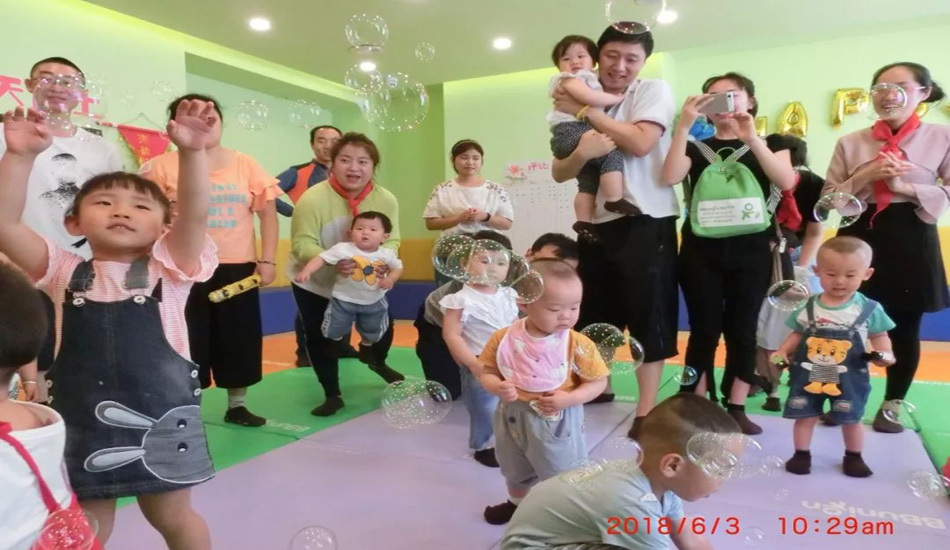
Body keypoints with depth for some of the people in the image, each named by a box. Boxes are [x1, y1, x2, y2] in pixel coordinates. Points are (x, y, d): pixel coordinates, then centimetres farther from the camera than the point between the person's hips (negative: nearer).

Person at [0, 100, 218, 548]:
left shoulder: (169, 268, -2)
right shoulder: (64, 272, 3)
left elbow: (195, 214, -18)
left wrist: (191, 151, -32)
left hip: (159, 414, -2)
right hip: (82, 420, 2)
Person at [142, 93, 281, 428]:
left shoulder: (245, 165, 5)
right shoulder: (163, 166, -1)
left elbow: (267, 213, 6)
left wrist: (268, 260, 1)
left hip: (238, 268, 3)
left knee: (240, 338, 10)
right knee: (187, 341, 4)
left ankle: (236, 405, 26)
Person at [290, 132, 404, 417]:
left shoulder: (386, 200, -18)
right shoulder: (313, 198, -29)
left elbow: (391, 240, -14)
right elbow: (303, 244, -29)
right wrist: (332, 262, -47)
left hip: (364, 281, 3)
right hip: (314, 282, -3)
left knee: (383, 325, 11)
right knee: (320, 338, 1)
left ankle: (377, 362, 47)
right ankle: (333, 395, 23)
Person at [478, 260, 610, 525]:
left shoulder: (578, 345, -21)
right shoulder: (503, 339, -15)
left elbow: (598, 382, -12)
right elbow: (487, 372, -4)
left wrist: (569, 399, -26)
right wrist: (498, 387, -25)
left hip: (557, 422, -4)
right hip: (512, 417, 4)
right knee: (515, 472, 31)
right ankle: (517, 503, 60)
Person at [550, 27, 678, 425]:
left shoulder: (654, 91, 0)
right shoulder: (583, 101, 10)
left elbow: (640, 143, -19)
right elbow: (559, 172, 4)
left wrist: (584, 111, -11)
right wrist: (582, 152, -19)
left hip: (647, 223, -4)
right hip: (597, 224, 5)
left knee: (648, 314, 0)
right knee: (594, 311, 13)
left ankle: (646, 409, 11)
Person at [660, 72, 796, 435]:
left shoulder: (770, 143, 10)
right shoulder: (696, 148, 9)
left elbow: (786, 181, -10)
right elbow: (669, 177, -12)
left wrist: (751, 137, -16)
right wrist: (684, 124, -16)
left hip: (751, 251, 0)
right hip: (701, 251, 0)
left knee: (742, 329, 5)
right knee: (704, 330, 2)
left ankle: (736, 409, 16)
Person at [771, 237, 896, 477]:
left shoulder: (870, 309, -7)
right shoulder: (808, 307, -3)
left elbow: (879, 336, 2)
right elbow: (797, 334, 6)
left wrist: (884, 354, -17)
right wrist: (783, 351, -7)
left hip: (849, 378, -1)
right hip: (808, 374, 1)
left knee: (851, 419, 13)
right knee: (804, 417, 9)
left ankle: (853, 457, 35)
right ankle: (802, 454, 27)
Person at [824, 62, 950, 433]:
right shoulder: (850, 142, 6)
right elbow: (829, 199, 4)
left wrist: (904, 185, -14)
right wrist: (865, 177, -11)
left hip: (912, 240, 0)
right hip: (860, 238, 1)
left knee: (905, 329, 8)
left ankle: (892, 406, 26)